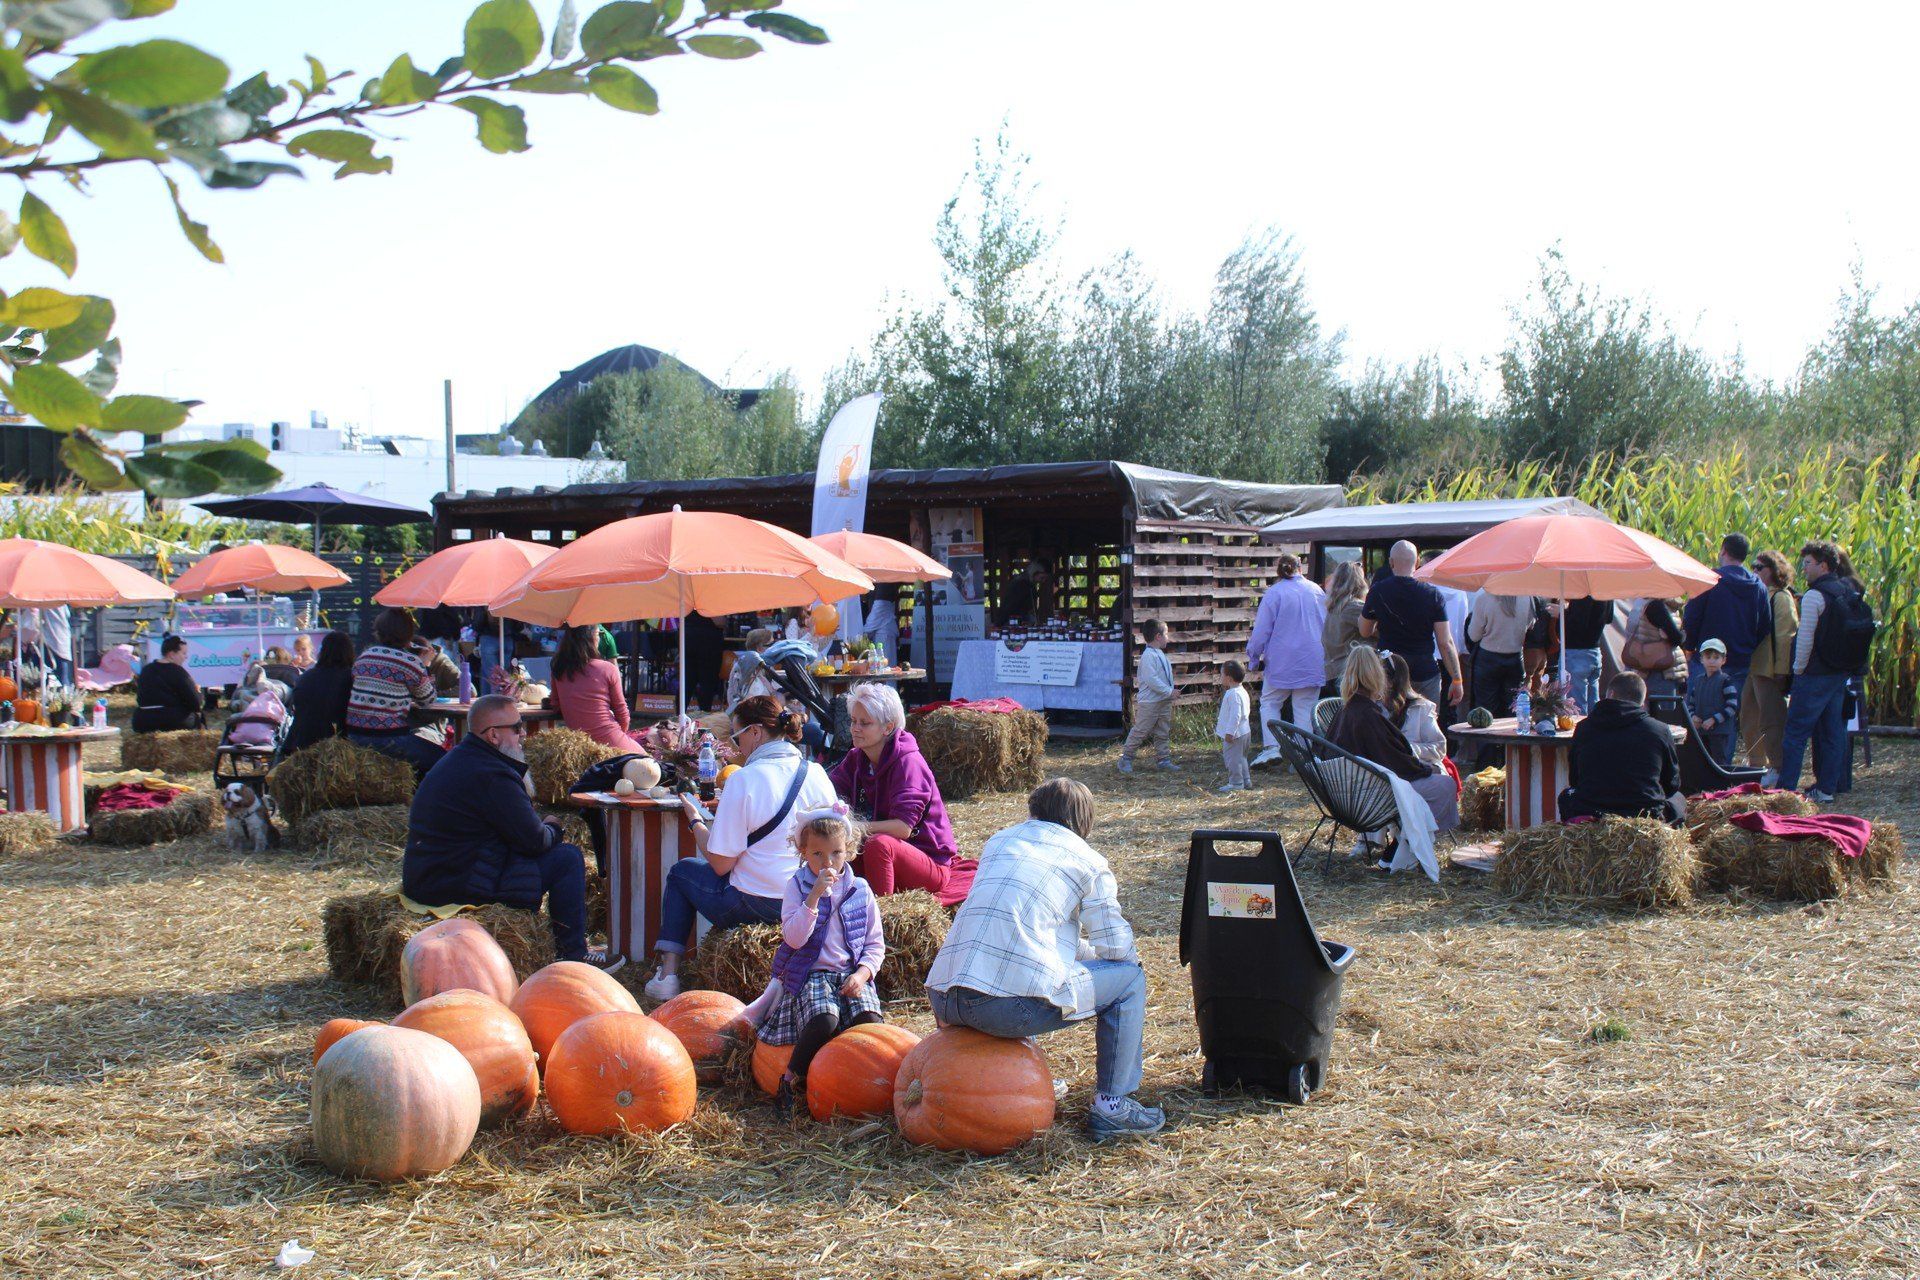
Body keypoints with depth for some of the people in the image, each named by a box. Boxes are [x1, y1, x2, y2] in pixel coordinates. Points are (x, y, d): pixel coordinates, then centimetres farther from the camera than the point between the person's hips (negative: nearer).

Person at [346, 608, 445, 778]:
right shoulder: (411, 662, -6)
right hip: (388, 737, -7)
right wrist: (425, 666, 17)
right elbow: (427, 700, 8)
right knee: (439, 757, 8)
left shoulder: (364, 656, 11)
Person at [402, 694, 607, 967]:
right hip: (462, 888, -11)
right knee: (568, 857, -7)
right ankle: (574, 957, 2)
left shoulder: (455, 760, 13)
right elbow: (535, 840, -15)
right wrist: (554, 828, 6)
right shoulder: (492, 776, -20)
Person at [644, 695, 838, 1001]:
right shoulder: (817, 774, -1)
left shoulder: (744, 780, -17)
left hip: (754, 906, -6)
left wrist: (696, 823, 2)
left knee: (681, 871, 23)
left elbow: (720, 863, -16)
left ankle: (668, 974, 18)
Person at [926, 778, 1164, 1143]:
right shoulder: (1088, 861, 9)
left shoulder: (998, 841, 24)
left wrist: (1079, 949, 41)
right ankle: (1112, 1107, 14)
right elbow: (1116, 946, 8)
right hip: (1013, 1004, -6)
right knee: (1129, 977, 14)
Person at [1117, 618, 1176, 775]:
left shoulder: (1159, 654, 12)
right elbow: (1152, 680, -26)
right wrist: (1169, 691, -22)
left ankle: (1163, 759, 18)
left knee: (1163, 733, 12)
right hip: (1149, 702, -9)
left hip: (1164, 701, 9)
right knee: (1140, 731, -1)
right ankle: (1126, 758, 10)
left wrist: (1170, 691, 12)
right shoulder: (1148, 656, -20)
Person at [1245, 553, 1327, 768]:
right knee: (1305, 708, 5)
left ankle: (1272, 747, -6)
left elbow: (1261, 630, -7)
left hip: (1281, 663, -3)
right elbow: (1327, 627, 17)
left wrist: (1253, 660, 2)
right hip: (1312, 662, 3)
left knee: (1269, 703, 10)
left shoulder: (1274, 593, -6)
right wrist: (1324, 657, 28)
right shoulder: (1317, 591, 7)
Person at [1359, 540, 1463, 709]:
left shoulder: (1377, 592, -4)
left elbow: (1365, 632, 10)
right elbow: (1445, 643, -8)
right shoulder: (1433, 594, -6)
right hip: (1425, 673, -1)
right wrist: (1457, 679, -1)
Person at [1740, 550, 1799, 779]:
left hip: (1770, 670, -9)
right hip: (1751, 666, 9)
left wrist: (1781, 669, -20)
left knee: (1772, 720, -6)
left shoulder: (1781, 597, -10)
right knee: (1749, 719, 16)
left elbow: (1785, 635, -16)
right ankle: (1757, 764, 28)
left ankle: (1778, 769, -2)